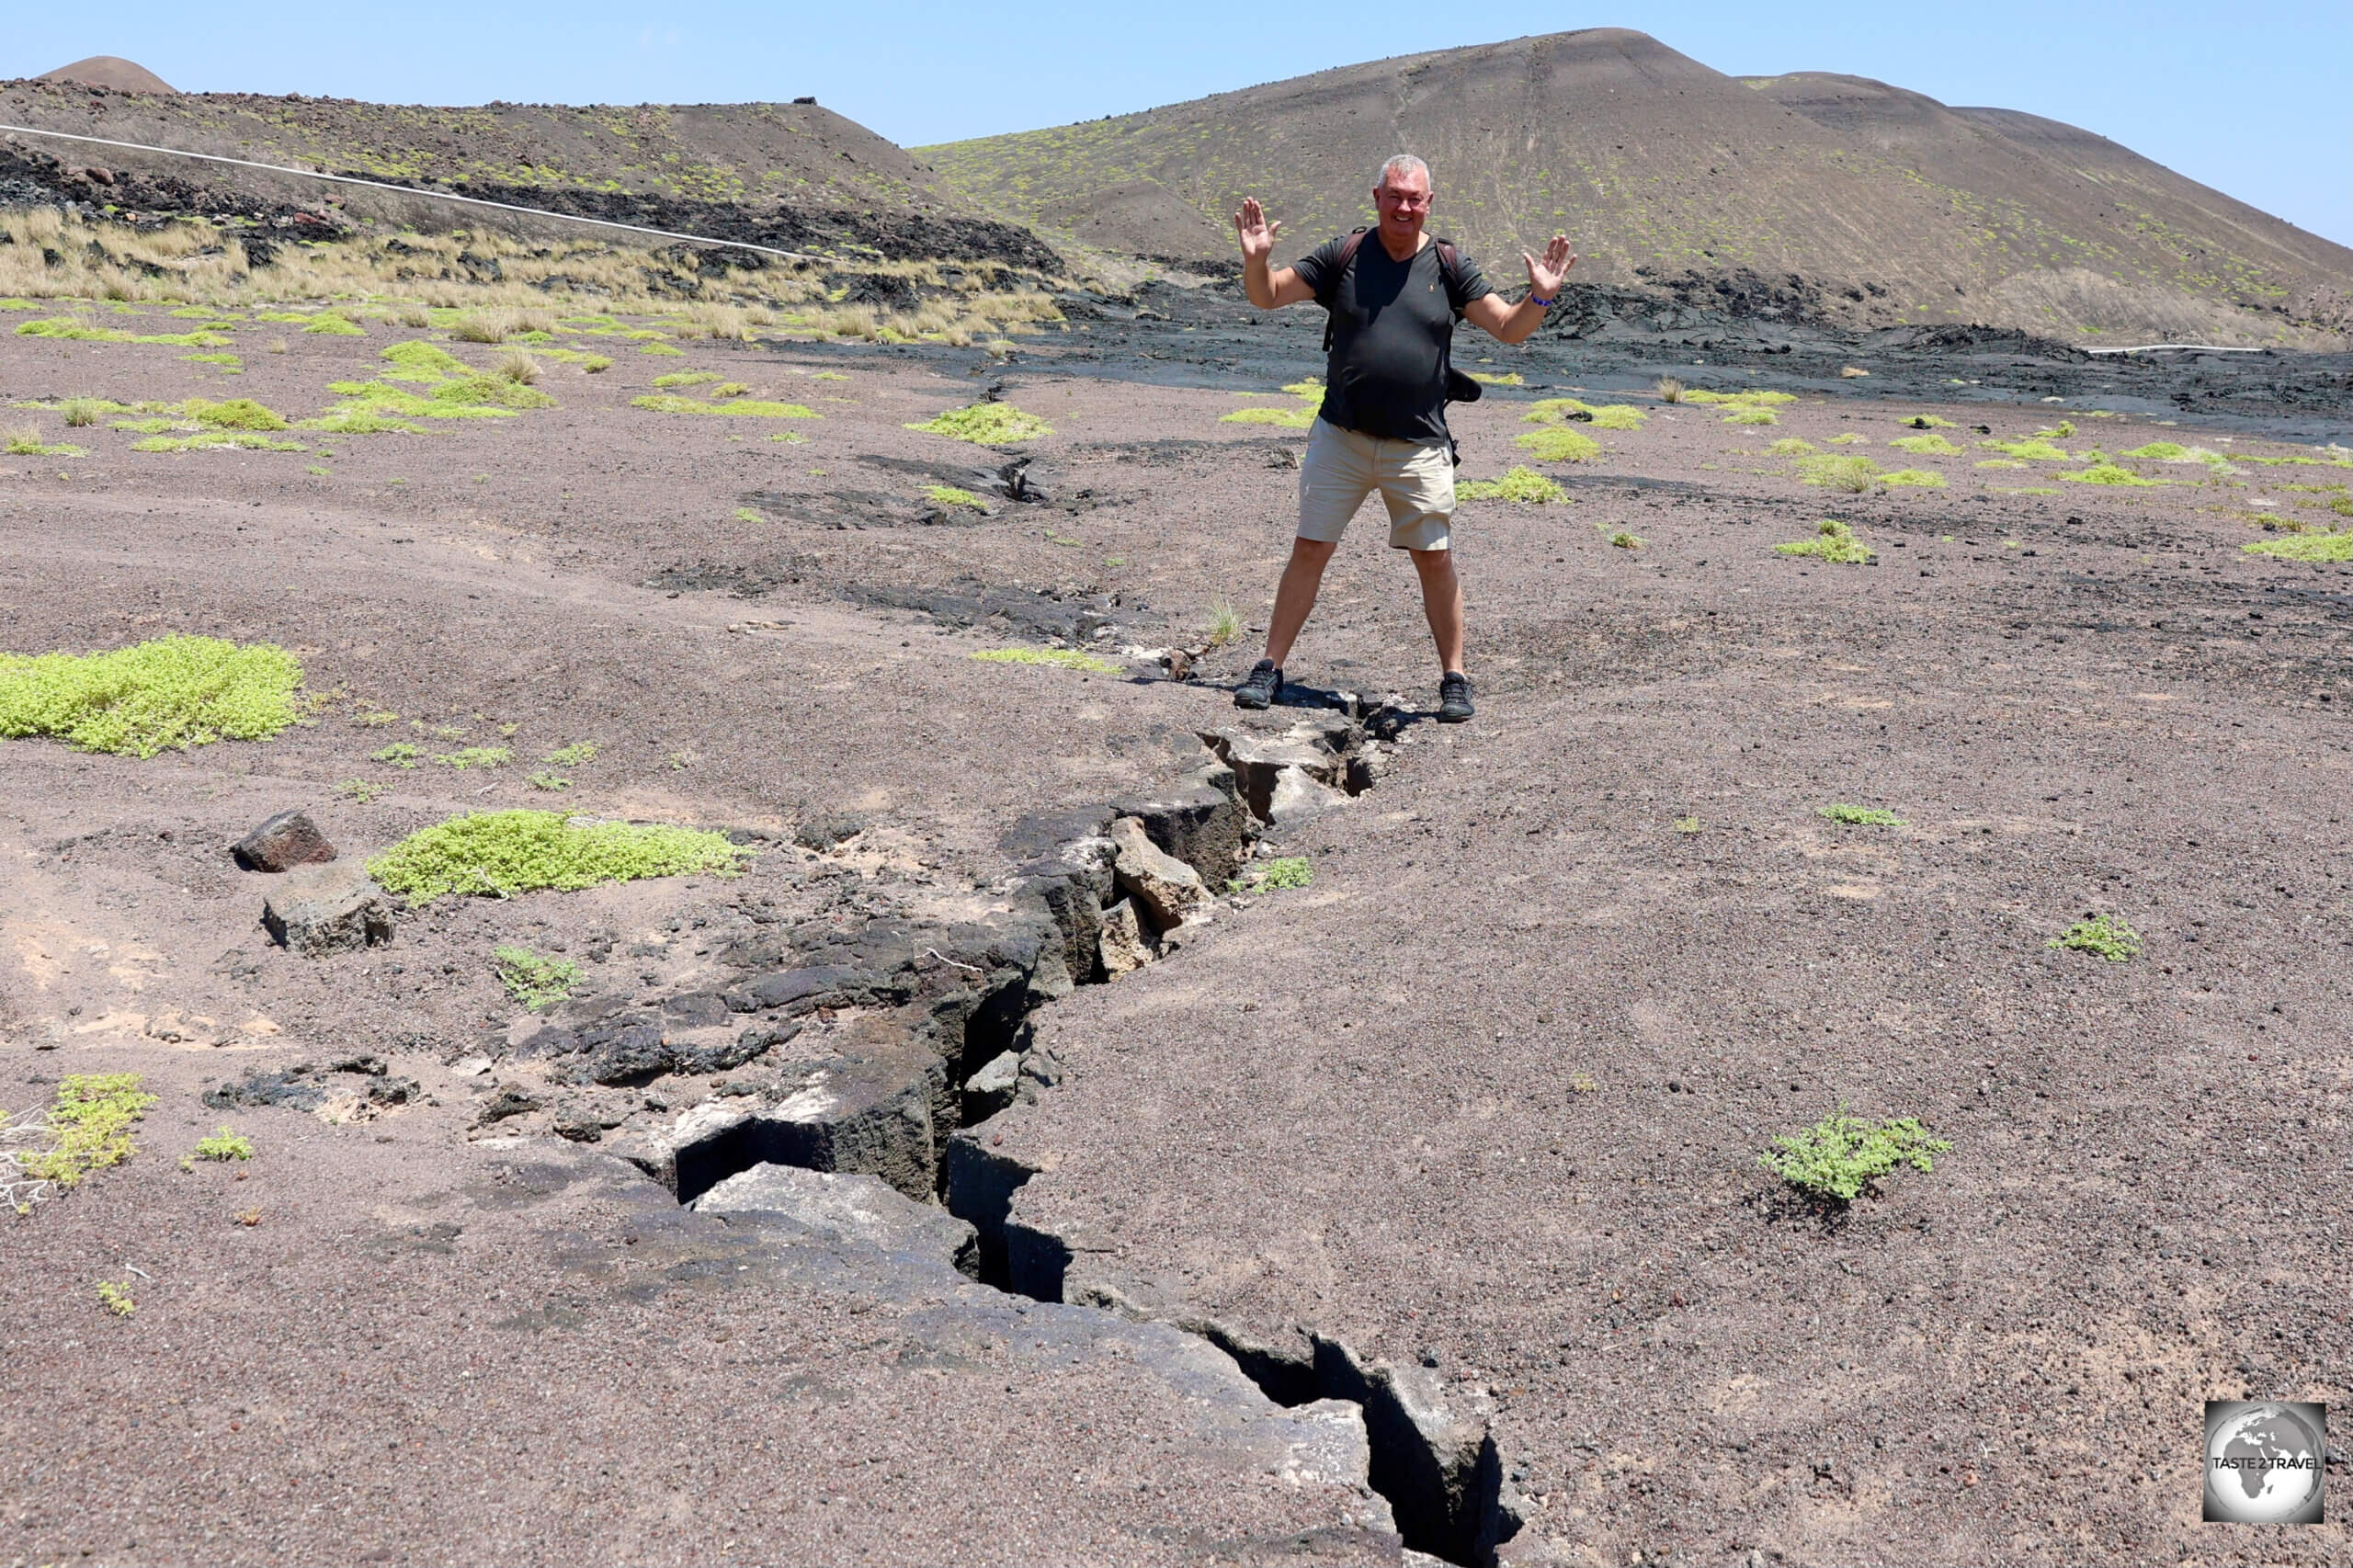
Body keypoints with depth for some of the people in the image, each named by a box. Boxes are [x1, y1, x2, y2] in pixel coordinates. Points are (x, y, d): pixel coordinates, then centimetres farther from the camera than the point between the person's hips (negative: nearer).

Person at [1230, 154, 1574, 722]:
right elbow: (1266, 297, 5)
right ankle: (1270, 668, 12)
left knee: (1435, 560, 2)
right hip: (1340, 438, 0)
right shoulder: (1345, 256, 2)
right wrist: (1255, 258, -14)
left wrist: (1540, 296, -16)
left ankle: (1454, 679, 14)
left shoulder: (1448, 266, 3)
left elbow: (1509, 328, 3)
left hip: (1419, 447, 0)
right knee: (1309, 551, 2)